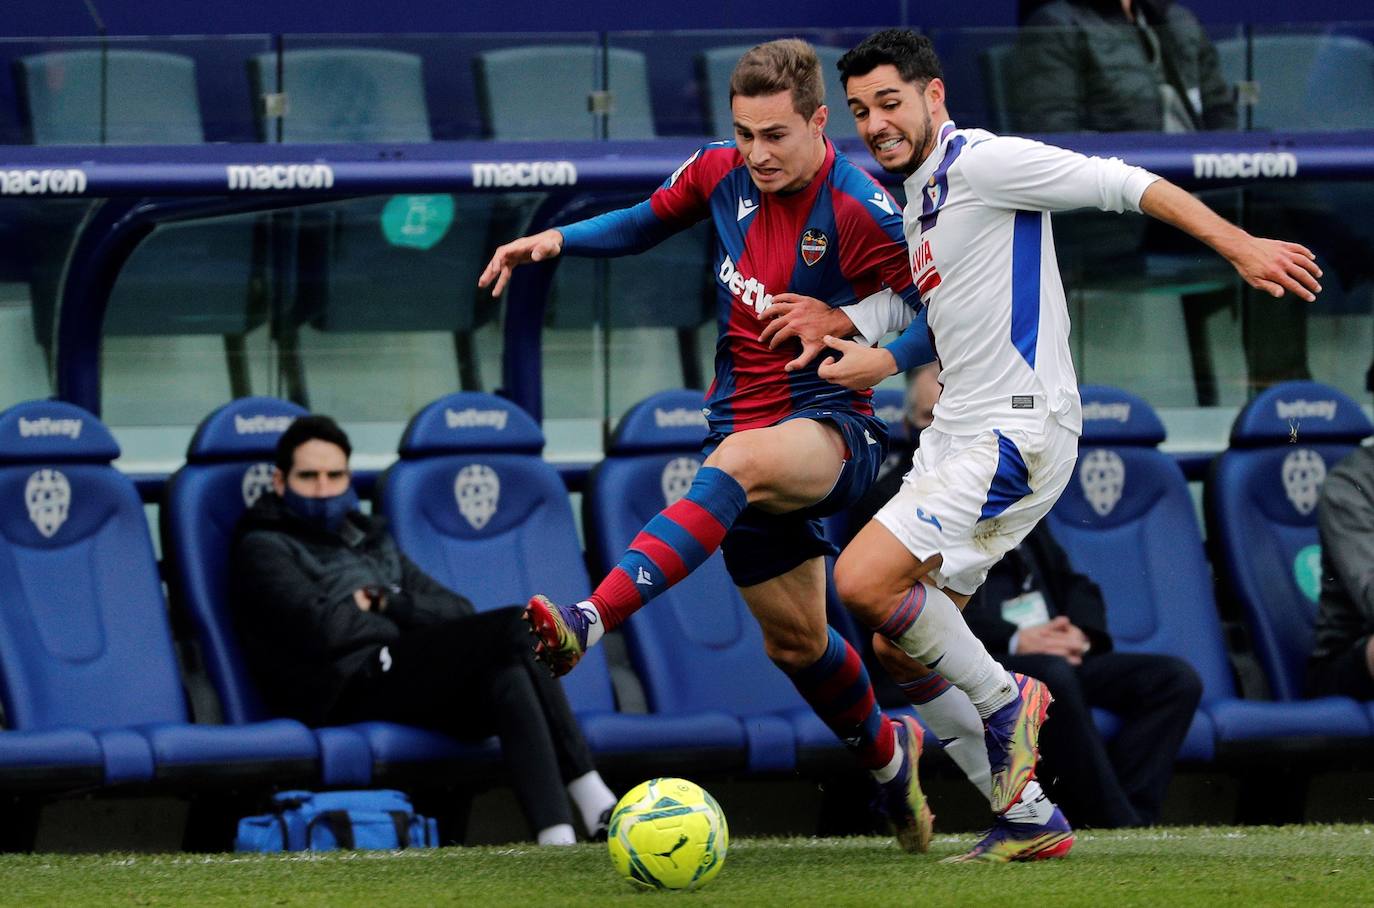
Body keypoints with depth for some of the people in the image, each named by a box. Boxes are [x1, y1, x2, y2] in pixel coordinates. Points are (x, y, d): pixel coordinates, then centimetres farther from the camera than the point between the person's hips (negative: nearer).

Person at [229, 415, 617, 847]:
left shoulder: (370, 540, 31)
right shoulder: (264, 549, 8)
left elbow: (461, 614, 18)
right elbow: (323, 628, -12)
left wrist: (387, 603, 1)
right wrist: (404, 618, 4)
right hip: (352, 691, -7)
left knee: (507, 677, -28)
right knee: (516, 630, -24)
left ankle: (558, 838, -42)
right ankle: (594, 801, -32)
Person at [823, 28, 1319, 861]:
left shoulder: (982, 162, -10)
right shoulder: (921, 201, 18)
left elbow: (1122, 184, -14)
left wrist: (1240, 246, -19)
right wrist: (878, 361, 16)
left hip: (1016, 432, -10)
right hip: (958, 435, 10)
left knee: (864, 581, -21)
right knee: (898, 646, 6)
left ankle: (1004, 700, -1)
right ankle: (1026, 818, 12)